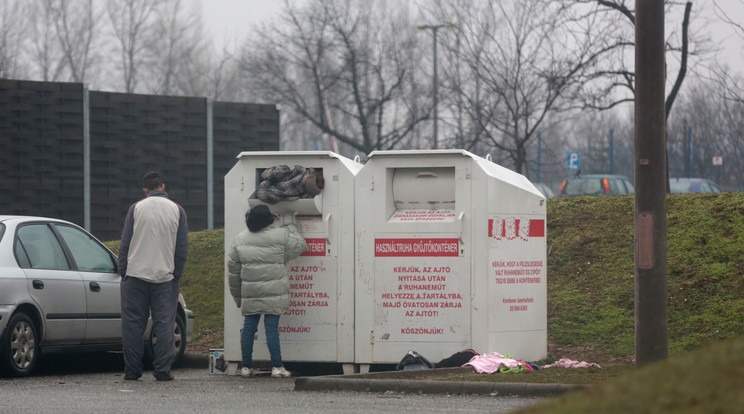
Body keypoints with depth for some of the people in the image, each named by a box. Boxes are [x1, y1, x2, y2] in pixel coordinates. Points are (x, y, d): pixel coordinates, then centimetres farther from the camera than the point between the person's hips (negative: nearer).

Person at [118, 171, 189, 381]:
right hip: (165, 277, 1)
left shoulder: (136, 208, 1)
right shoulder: (176, 210, 4)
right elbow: (182, 247, 5)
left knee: (133, 324, 4)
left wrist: (123, 271, 8)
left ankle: (132, 370, 4)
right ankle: (162, 370, -2)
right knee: (164, 324, 2)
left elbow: (125, 243, 2)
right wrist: (177, 274, 13)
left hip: (135, 275, -1)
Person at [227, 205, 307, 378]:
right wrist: (289, 224, 17)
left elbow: (233, 269, 11)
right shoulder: (281, 236, -7)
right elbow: (299, 245, 8)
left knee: (248, 328, 8)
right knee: (272, 328, -3)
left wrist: (237, 295, 19)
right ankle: (277, 367, -2)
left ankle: (246, 366, 13)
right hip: (273, 293, -3)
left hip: (250, 295, 3)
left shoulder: (240, 239, 8)